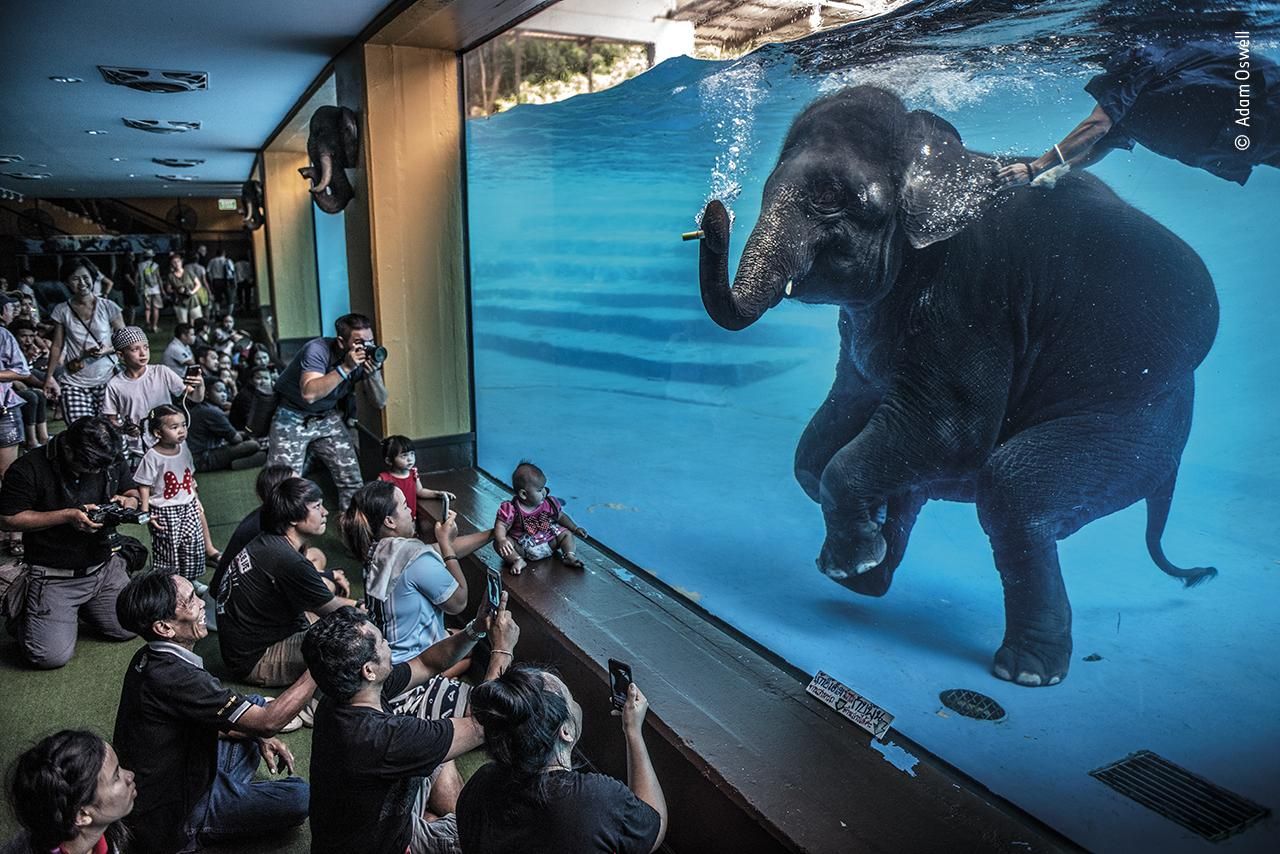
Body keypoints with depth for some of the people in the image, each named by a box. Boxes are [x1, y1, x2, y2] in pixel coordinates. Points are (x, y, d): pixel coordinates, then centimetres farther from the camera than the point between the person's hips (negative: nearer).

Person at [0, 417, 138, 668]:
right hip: (54, 577, -5)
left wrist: (128, 501, -14)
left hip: (104, 567, 5)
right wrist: (67, 515, -22)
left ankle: (78, 608, 30)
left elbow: (133, 492, 12)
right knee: (52, 656, -12)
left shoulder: (112, 459, -3)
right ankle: (22, 614, 19)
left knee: (129, 629, 5)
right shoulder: (30, 469, -17)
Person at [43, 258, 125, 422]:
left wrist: (108, 349, -15)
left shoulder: (108, 307, 1)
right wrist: (49, 377, 4)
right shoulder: (62, 311, 5)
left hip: (106, 380, 0)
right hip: (73, 384, 0)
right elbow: (57, 347, 10)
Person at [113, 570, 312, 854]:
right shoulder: (172, 677, -32)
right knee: (299, 796, -18)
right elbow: (269, 721, -31)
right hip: (171, 821, -9)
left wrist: (259, 736, 2)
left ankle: (225, 793, 4)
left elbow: (207, 719, 12)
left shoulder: (151, 658, -2)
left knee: (255, 704, 13)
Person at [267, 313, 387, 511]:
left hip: (328, 417, 5)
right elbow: (309, 393, -39)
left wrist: (373, 373, -25)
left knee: (352, 481, -2)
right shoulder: (317, 350, -24)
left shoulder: (365, 356, -9)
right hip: (293, 418, -5)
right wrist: (346, 367, -39)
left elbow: (380, 402, -7)